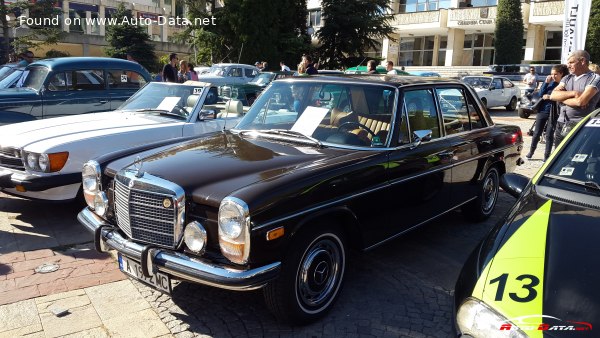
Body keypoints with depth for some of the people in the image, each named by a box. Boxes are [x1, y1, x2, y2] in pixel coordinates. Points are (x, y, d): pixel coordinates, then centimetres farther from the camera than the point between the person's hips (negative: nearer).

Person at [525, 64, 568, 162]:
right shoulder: (551, 83, 5)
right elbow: (540, 94, 1)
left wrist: (550, 97, -18)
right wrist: (546, 82, -7)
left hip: (554, 113, -4)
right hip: (542, 111, 4)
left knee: (549, 135, 3)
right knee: (537, 133, 9)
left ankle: (547, 155, 12)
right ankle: (531, 152, 22)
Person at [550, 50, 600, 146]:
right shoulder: (567, 78, 16)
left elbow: (581, 101, -18)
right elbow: (553, 95, 1)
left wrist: (562, 98, -3)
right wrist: (573, 93, -12)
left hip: (579, 127, -6)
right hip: (561, 125, 6)